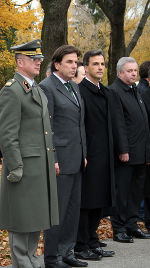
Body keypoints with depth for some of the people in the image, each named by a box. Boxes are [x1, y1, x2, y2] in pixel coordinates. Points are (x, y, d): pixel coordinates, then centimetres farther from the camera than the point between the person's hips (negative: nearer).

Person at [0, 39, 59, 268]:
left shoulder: (38, 89, 17)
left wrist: (52, 161, 19)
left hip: (42, 165, 9)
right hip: (24, 164, -9)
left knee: (36, 214, 15)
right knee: (22, 216, -1)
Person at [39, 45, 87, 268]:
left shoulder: (74, 87, 16)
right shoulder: (46, 87, -11)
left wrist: (83, 154, 17)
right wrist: (52, 160, -18)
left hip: (76, 160, 9)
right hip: (60, 160, -9)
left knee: (73, 208, 13)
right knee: (57, 208, -2)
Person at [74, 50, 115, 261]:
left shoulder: (105, 92, 16)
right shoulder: (80, 90, -12)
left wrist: (110, 153, 18)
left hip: (103, 157, 8)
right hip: (87, 156, -8)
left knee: (98, 203, 14)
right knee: (85, 202, -2)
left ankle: (92, 242, 24)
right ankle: (81, 246, 6)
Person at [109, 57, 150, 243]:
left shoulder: (135, 91, 18)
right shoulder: (114, 91, -10)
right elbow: (118, 125, -16)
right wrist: (123, 151, -19)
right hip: (126, 153, -9)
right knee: (122, 191, -1)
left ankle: (131, 225, 22)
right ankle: (119, 229, 6)